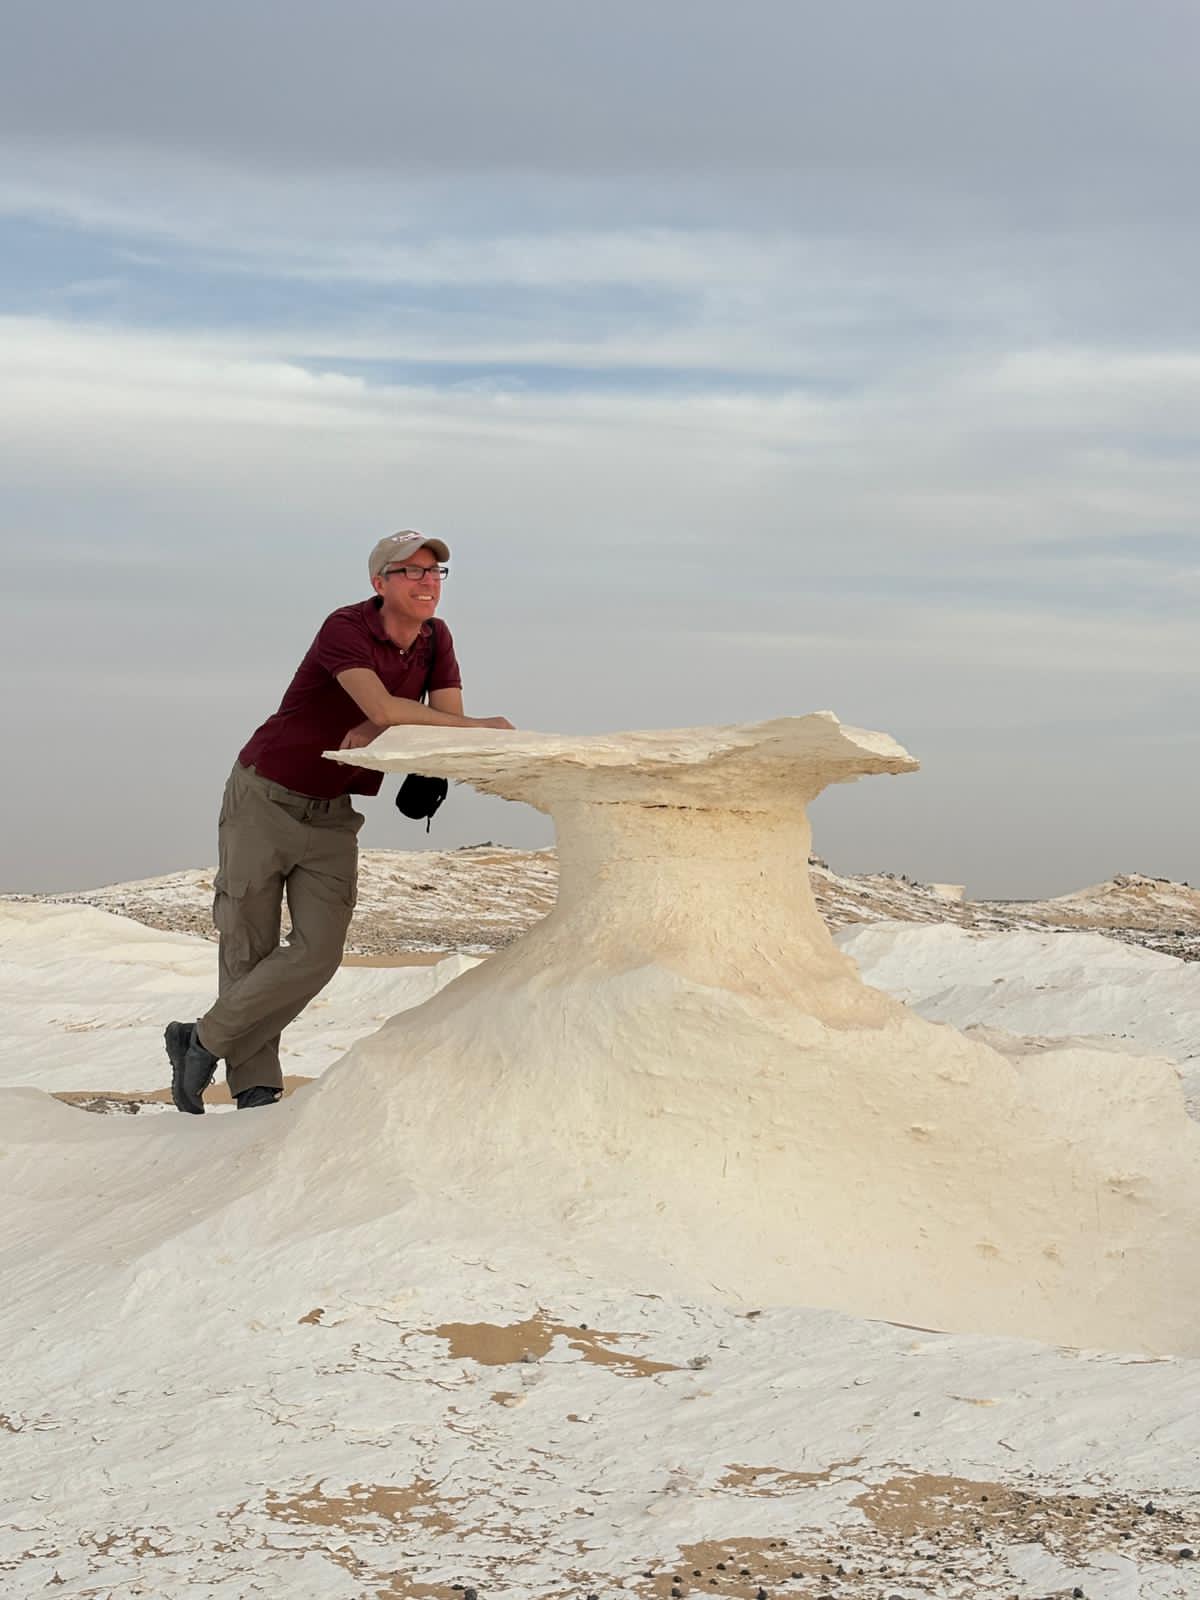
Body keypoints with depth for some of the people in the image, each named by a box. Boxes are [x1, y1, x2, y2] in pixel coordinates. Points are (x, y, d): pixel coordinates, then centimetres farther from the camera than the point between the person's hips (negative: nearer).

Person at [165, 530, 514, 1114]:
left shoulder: (436, 639, -2)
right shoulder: (345, 628, -22)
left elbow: (448, 720, -9)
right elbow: (383, 708, -35)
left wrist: (372, 730, -26)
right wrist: (480, 726, -29)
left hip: (333, 818, 5)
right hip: (265, 798, -5)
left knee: (318, 952, -9)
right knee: (248, 949, 1)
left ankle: (203, 1042, 6)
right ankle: (255, 1088, 13)